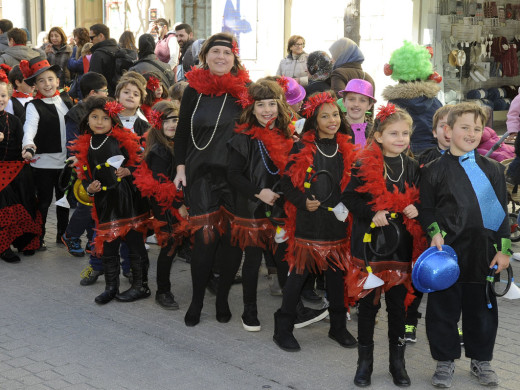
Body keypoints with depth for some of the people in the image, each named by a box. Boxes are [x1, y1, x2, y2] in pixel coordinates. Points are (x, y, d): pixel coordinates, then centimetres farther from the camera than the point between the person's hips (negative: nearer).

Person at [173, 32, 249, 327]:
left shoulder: (244, 89, 2)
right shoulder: (194, 90, 5)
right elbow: (182, 131, 11)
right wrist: (181, 167, 4)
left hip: (235, 175, 0)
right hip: (201, 173, 0)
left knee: (233, 237, 3)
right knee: (205, 236, -6)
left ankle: (223, 298, 21)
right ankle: (197, 300, 10)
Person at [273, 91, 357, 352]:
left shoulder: (346, 150, 8)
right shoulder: (302, 149, -3)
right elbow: (287, 183, -2)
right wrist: (303, 201, -15)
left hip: (337, 223, 4)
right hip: (307, 223, -3)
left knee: (336, 274, 10)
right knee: (298, 273, 1)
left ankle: (338, 326, 26)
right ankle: (283, 328, 12)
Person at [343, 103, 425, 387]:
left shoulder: (412, 167, 5)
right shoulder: (364, 166, -6)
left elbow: (418, 200, 16)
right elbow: (349, 197, -5)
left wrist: (415, 210, -6)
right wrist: (373, 213, -19)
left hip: (401, 247, 3)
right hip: (369, 244, -3)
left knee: (398, 306, 10)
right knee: (368, 305, 7)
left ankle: (397, 362, 24)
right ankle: (365, 362, 21)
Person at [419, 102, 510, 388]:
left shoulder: (493, 170, 6)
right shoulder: (434, 170, -1)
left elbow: (502, 211, 7)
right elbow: (426, 209, 4)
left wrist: (504, 249, 1)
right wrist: (435, 233, -12)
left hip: (483, 254, 2)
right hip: (447, 252, -2)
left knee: (481, 308, 12)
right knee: (443, 308, 6)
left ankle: (481, 360, 28)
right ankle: (445, 361, 21)